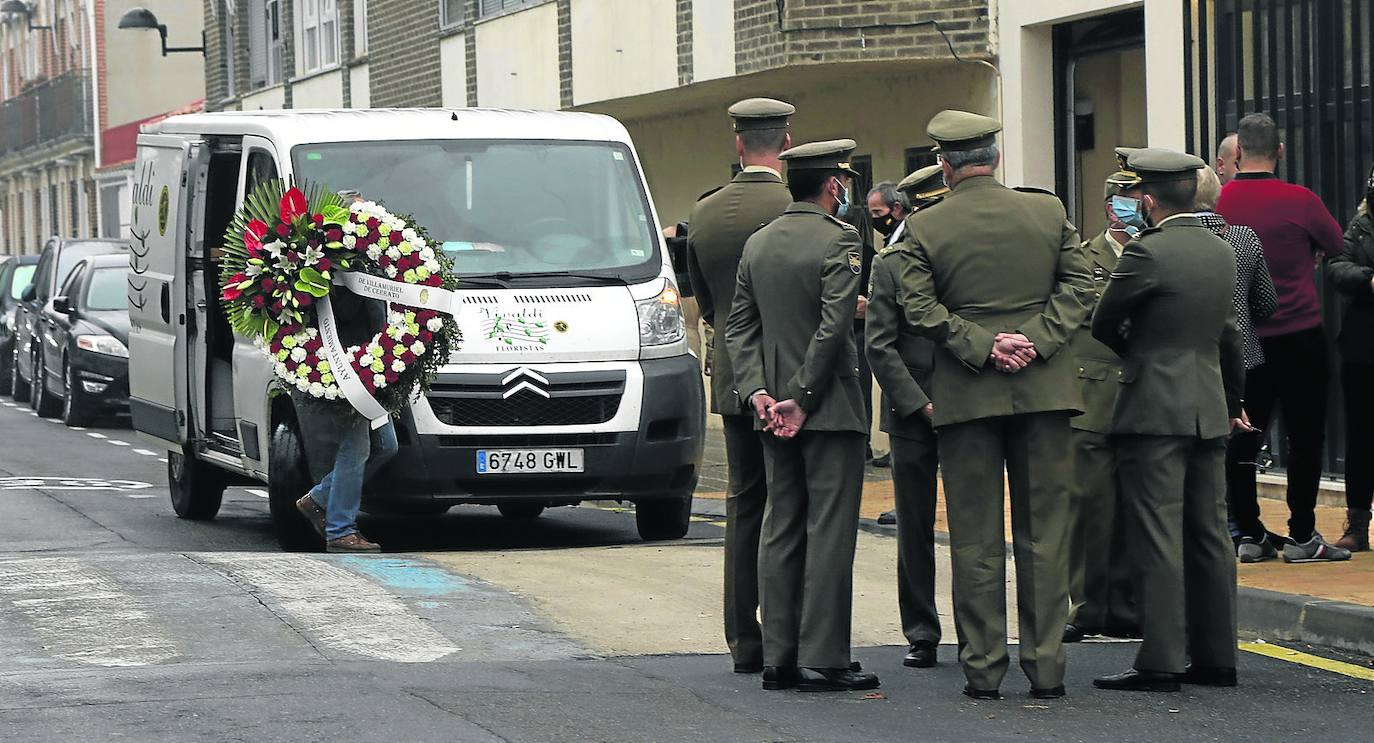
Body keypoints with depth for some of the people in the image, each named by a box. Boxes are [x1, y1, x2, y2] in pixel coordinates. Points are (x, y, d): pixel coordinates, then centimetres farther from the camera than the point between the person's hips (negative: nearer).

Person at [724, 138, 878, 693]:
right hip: (832, 411, -7)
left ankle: (778, 658, 11)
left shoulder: (758, 243, 11)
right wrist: (803, 399, -13)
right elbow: (833, 326, -18)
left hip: (774, 413, 7)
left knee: (779, 531, 10)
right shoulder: (839, 240, -11)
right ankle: (821, 659, -5)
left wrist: (758, 392, 2)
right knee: (829, 531, -4)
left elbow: (739, 325, 9)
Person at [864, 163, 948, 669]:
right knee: (915, 528, 5)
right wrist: (921, 404, -10)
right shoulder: (891, 266, 1)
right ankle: (921, 635, 13)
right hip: (911, 417, -1)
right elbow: (880, 347, -2)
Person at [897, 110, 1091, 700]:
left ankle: (983, 667, 6)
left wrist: (982, 347, -9)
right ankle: (1046, 666, 7)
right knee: (1044, 531, 6)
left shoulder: (925, 228, -3)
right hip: (1043, 388, 1)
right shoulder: (1048, 213, 2)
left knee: (976, 537, 5)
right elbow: (1078, 285, -1)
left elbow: (920, 308, -9)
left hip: (965, 395, -1)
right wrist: (1035, 341, -7)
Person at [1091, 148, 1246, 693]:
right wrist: (1234, 398, 30)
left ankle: (1160, 662, -7)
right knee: (1209, 534, 10)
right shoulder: (1221, 252, 10)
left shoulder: (1147, 252, -14)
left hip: (1155, 409, -8)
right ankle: (1216, 657, 14)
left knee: (1158, 537, -7)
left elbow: (1104, 326, -7)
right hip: (1210, 408, 8)